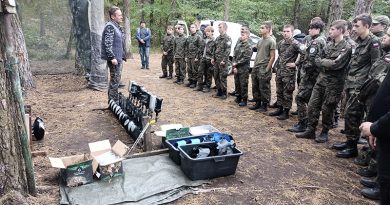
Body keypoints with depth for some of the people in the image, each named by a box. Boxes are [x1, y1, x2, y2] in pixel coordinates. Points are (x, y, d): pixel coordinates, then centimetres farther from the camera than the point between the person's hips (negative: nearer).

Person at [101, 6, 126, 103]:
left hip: (118, 58, 10)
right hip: (114, 58, -10)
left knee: (116, 80, 15)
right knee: (115, 80, -5)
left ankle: (114, 101, 25)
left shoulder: (117, 27, 16)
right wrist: (112, 57, -25)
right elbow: (107, 44, -21)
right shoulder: (110, 27, -13)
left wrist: (122, 56, 21)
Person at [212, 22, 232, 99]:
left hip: (223, 62, -8)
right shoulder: (218, 38, 14)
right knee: (216, 77, 11)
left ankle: (224, 94, 7)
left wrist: (224, 60, -21)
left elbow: (227, 51, -16)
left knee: (223, 78, -3)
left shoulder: (227, 38, -10)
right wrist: (213, 58, 11)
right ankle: (219, 92, 22)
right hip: (216, 61, 8)